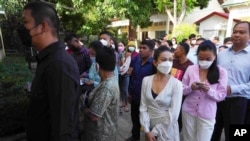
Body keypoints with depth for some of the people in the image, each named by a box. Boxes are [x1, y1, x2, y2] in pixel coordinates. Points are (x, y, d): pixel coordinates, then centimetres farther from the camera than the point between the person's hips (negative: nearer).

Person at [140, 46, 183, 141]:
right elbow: (143, 107, -4)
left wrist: (155, 132, -12)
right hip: (149, 127, 3)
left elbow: (173, 115, -16)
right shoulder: (146, 80, -6)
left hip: (167, 131, -2)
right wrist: (147, 130, -10)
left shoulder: (176, 84, -15)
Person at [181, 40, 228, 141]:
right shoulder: (190, 69, -3)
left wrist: (209, 90, -26)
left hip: (207, 114, -1)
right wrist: (191, 88, -22)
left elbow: (222, 96, -7)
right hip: (188, 111, 2)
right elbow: (182, 90, -1)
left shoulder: (221, 72, -7)